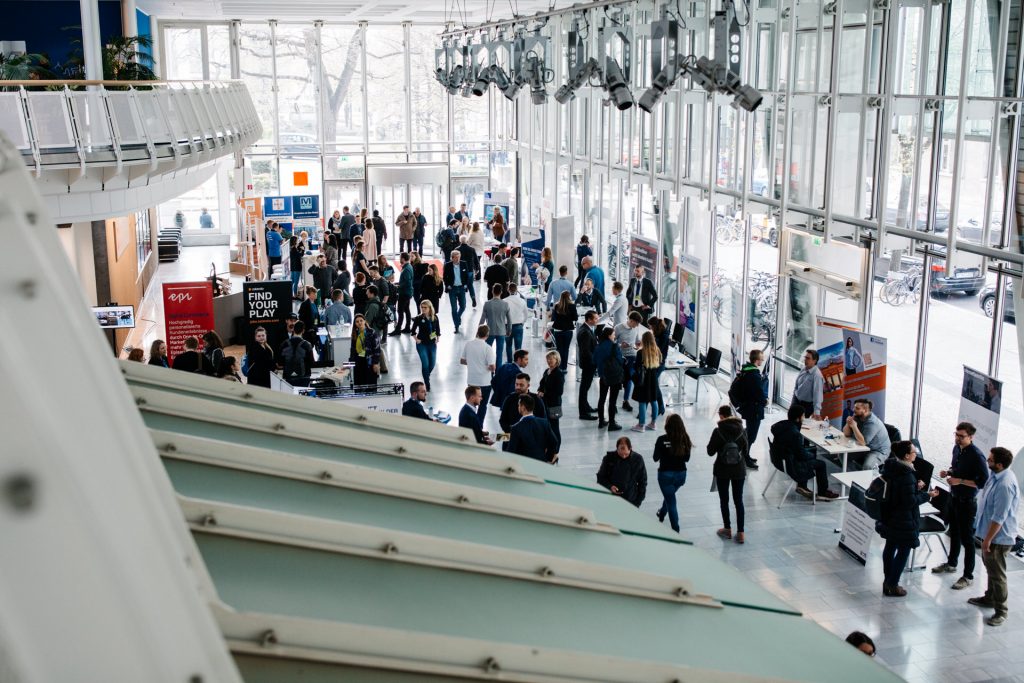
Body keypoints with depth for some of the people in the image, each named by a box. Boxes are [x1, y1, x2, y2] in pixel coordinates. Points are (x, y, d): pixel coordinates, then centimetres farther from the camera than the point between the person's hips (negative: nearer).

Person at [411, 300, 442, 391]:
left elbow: (438, 330, 9)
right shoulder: (419, 318, -8)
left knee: (432, 363, 8)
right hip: (422, 344, -3)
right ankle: (427, 383, 4)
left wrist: (437, 339, 2)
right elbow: (413, 331, 1)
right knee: (425, 363, -8)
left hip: (432, 344, 3)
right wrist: (416, 339, -7)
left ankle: (426, 376, 37)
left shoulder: (435, 318, -1)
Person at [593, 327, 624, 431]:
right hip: (615, 375, -6)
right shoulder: (614, 346, -15)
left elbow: (595, 361, 6)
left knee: (601, 398, 16)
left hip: (603, 375, 6)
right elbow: (619, 359, -7)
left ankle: (601, 421, 24)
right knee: (612, 400, -2)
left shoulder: (599, 346, 1)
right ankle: (611, 424, 1)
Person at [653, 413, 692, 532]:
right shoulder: (685, 439, -8)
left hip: (666, 474, -4)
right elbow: (687, 458, 2)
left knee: (671, 501, 7)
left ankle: (676, 530, 6)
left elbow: (656, 458, -8)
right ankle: (662, 513, 55)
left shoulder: (662, 439, -17)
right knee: (669, 495, 31)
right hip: (681, 474, 4)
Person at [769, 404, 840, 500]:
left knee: (812, 451, 27)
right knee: (820, 464, 8)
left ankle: (802, 486, 33)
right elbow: (802, 455, -20)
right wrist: (812, 455, 0)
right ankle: (822, 493, 27)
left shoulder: (780, 425, -6)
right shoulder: (795, 434, -31)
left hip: (780, 459, 9)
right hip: (790, 464, -9)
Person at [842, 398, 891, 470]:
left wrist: (854, 426, -32)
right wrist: (848, 423, -17)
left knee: (867, 466, -35)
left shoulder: (872, 423, -28)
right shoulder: (857, 417, -2)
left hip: (878, 451, -8)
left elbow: (862, 442, -35)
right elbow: (846, 434, 2)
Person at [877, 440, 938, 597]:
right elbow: (910, 501, -24)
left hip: (889, 516, 9)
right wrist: (927, 495, -12)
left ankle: (888, 581, 30)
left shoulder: (891, 467, 2)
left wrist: (916, 487, 7)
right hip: (903, 519, -9)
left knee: (890, 547, 18)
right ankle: (892, 586, 9)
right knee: (903, 551, 3)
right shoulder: (906, 474, -26)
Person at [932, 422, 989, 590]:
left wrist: (960, 481, -26)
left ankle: (968, 576, 12)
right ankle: (951, 563, 41)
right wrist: (948, 472, -2)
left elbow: (983, 482, -22)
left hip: (967, 502, -8)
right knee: (954, 532, 23)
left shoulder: (977, 456, -23)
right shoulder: (957, 448, 1)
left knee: (966, 539, 1)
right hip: (953, 497, 8)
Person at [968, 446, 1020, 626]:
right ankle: (990, 597, 42)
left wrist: (988, 539, -20)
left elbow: (999, 518, -28)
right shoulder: (997, 475, -2)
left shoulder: (1005, 485, -32)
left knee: (997, 573, 3)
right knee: (990, 568, 25)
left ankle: (1001, 611, 15)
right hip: (990, 532, 10)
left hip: (999, 537, -10)